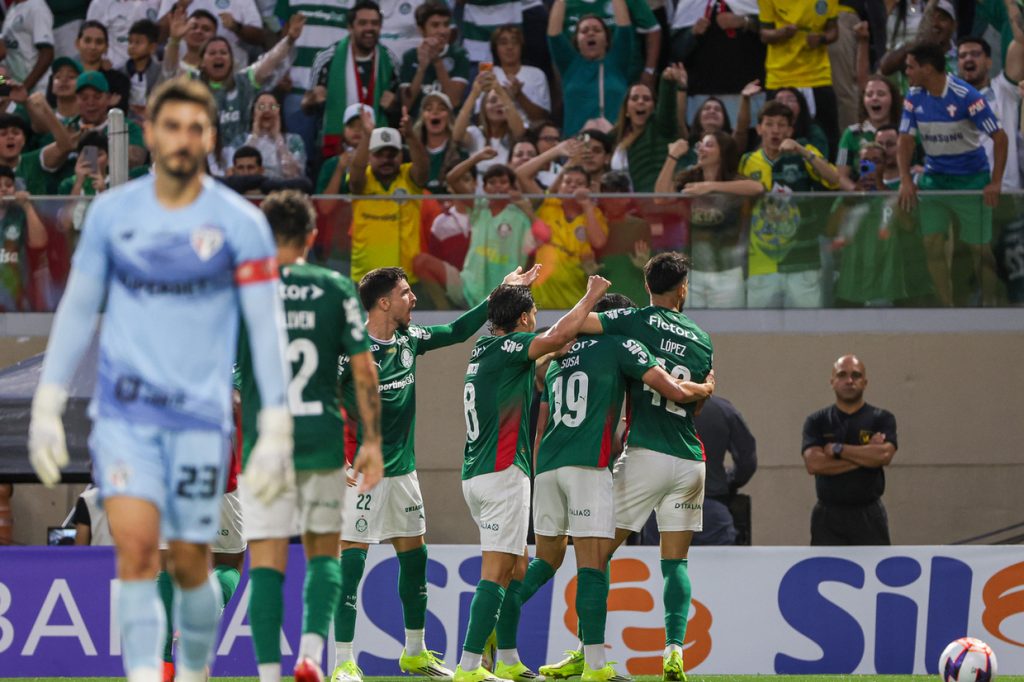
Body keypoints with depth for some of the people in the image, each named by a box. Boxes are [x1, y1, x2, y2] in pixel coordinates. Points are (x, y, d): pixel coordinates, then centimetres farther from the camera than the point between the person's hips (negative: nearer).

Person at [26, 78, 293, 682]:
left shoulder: (241, 223, -3)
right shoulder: (112, 214, 4)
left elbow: (267, 328, -2)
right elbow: (77, 310, 12)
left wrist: (276, 432, -6)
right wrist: (47, 407, 9)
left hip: (201, 412, -1)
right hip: (124, 410, 1)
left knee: (191, 562, 5)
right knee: (134, 543, -17)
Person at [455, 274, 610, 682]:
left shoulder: (485, 349, 14)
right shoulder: (506, 347, -11)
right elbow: (561, 334, -23)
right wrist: (591, 295, -10)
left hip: (477, 476, 9)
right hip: (502, 475, -9)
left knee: (516, 565, 17)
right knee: (495, 572, -10)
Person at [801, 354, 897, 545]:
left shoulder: (881, 419, 3)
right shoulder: (817, 422, 5)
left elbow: (884, 455, -16)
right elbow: (813, 463, -12)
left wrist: (837, 449, -11)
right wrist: (866, 455, -12)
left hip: (869, 515, 0)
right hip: (829, 516, 1)